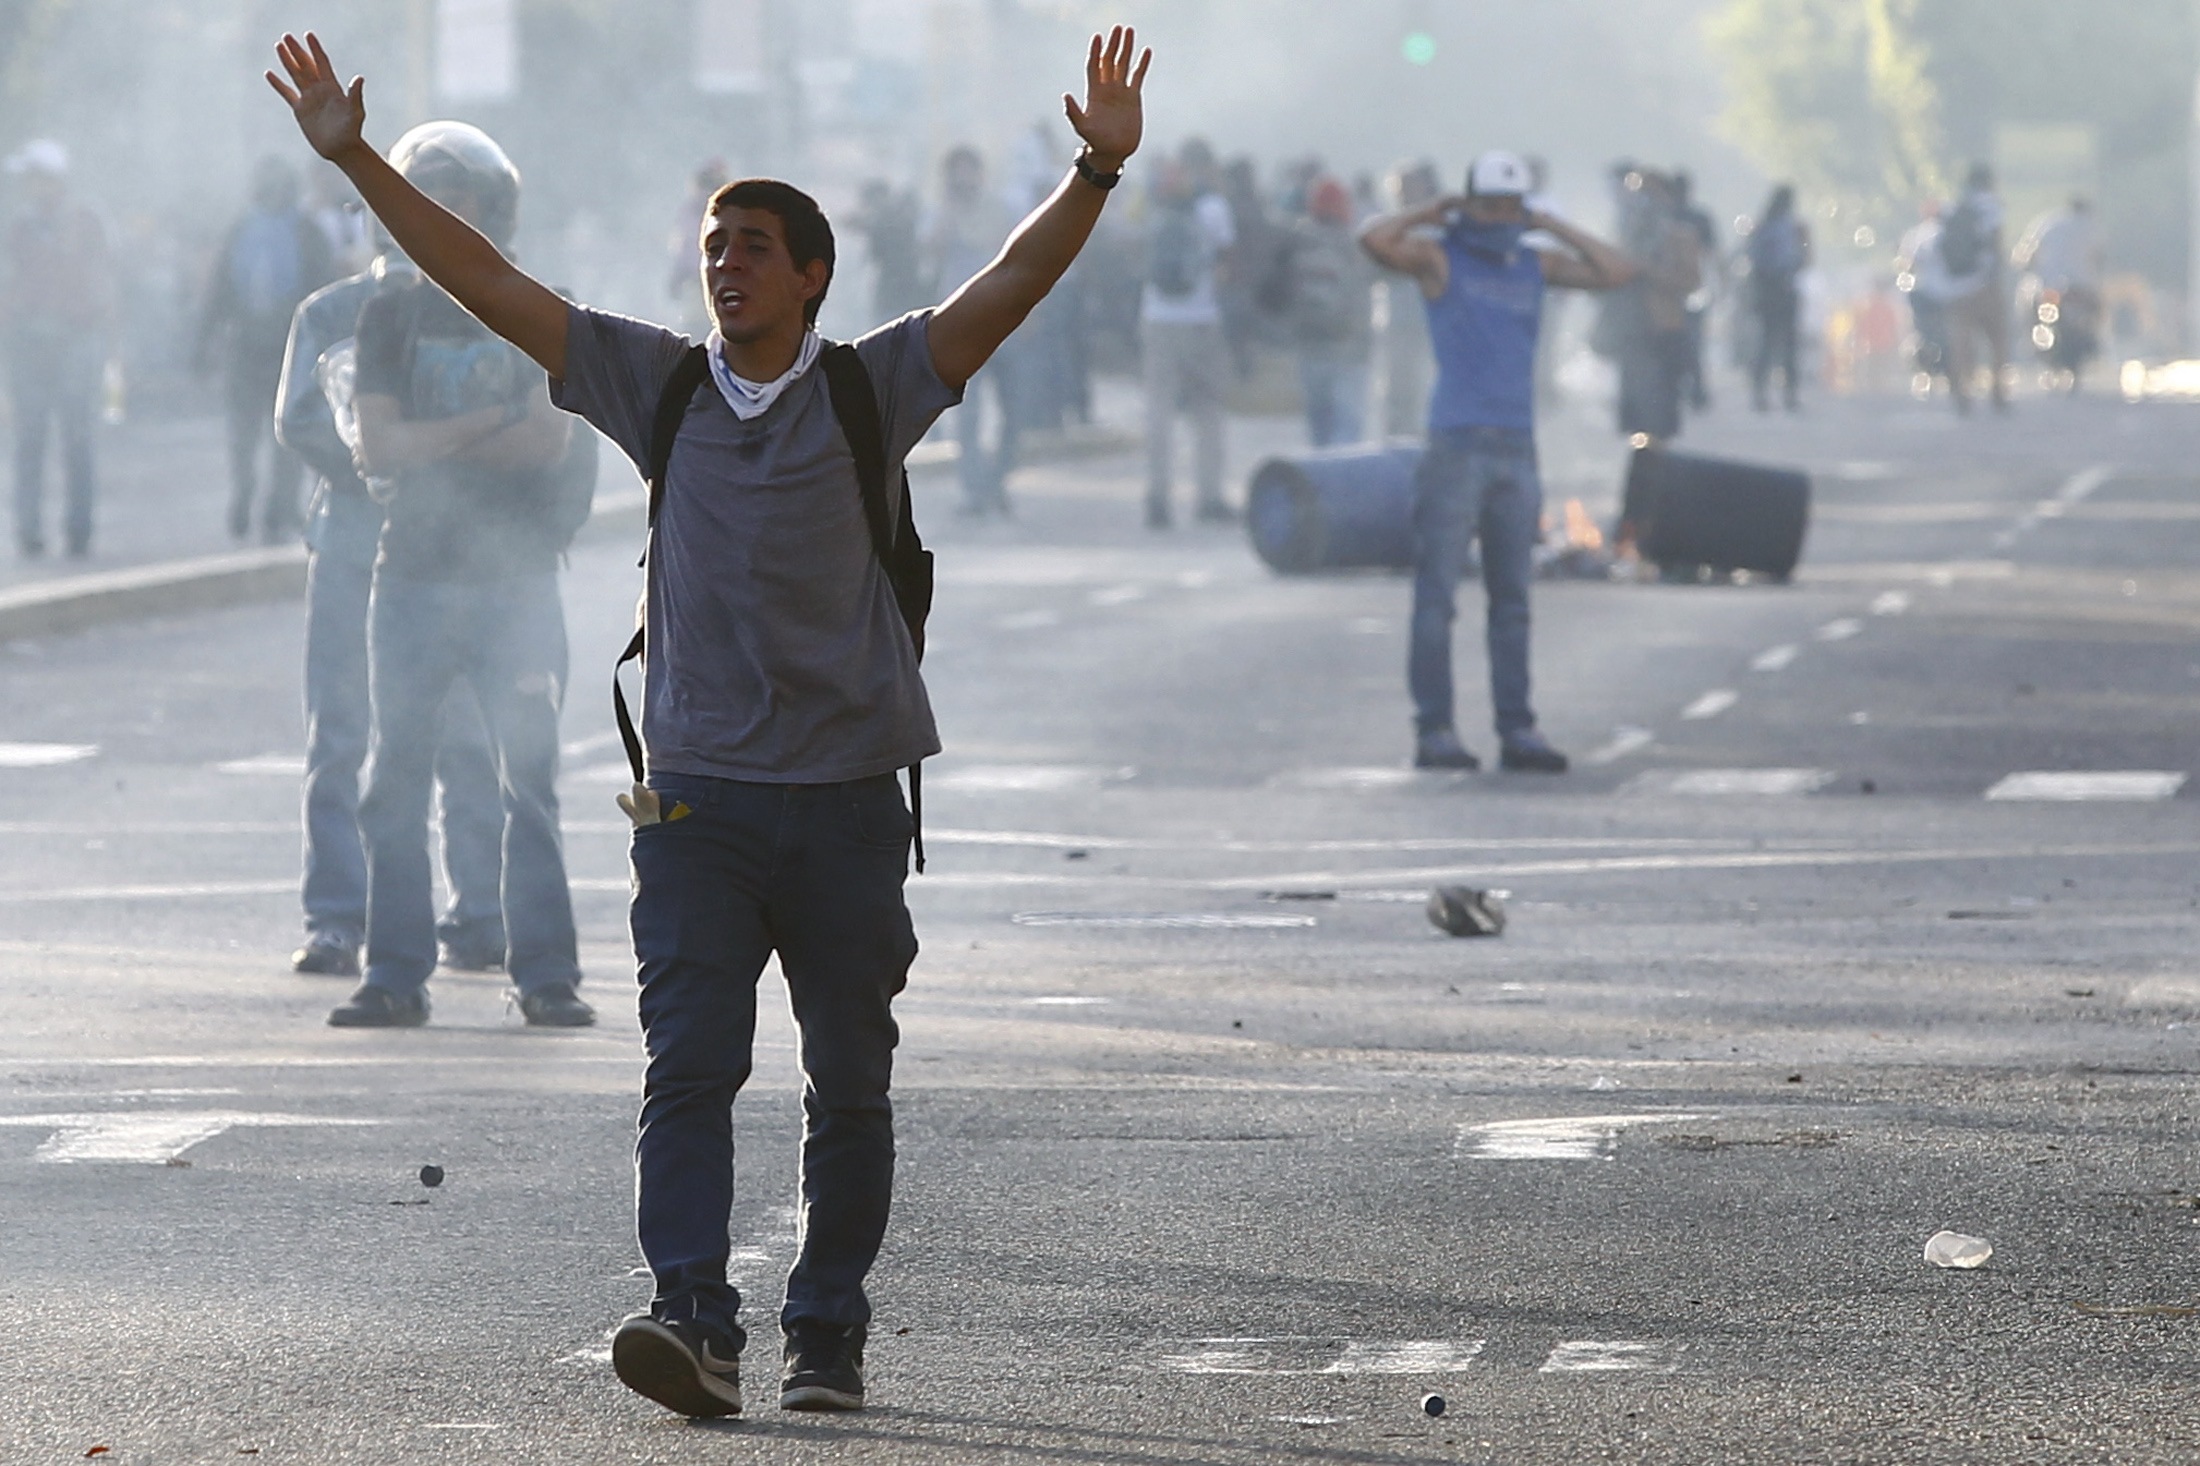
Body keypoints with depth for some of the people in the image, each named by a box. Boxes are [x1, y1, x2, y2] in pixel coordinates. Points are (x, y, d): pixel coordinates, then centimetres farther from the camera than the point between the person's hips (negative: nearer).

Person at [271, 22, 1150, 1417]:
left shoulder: (871, 389, 1)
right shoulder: (662, 385, 7)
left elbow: (1011, 288, -10)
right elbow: (490, 282, 7)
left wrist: (1099, 172, -25)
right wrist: (357, 161, 3)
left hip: (847, 801, -1)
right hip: (700, 800, 1)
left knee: (850, 1084, 6)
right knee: (689, 1064, -12)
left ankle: (828, 1335, 16)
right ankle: (695, 1323, -20)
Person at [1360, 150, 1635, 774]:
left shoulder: (1535, 265, 16)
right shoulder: (1440, 259, 2)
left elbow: (1617, 273, 13)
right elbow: (1375, 240, -16)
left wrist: (1553, 227, 11)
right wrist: (1432, 212, -1)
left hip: (1516, 448, 5)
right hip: (1456, 445, -5)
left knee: (1512, 600, 7)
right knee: (1436, 595, -5)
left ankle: (1517, 729, 10)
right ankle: (1434, 730, -3)